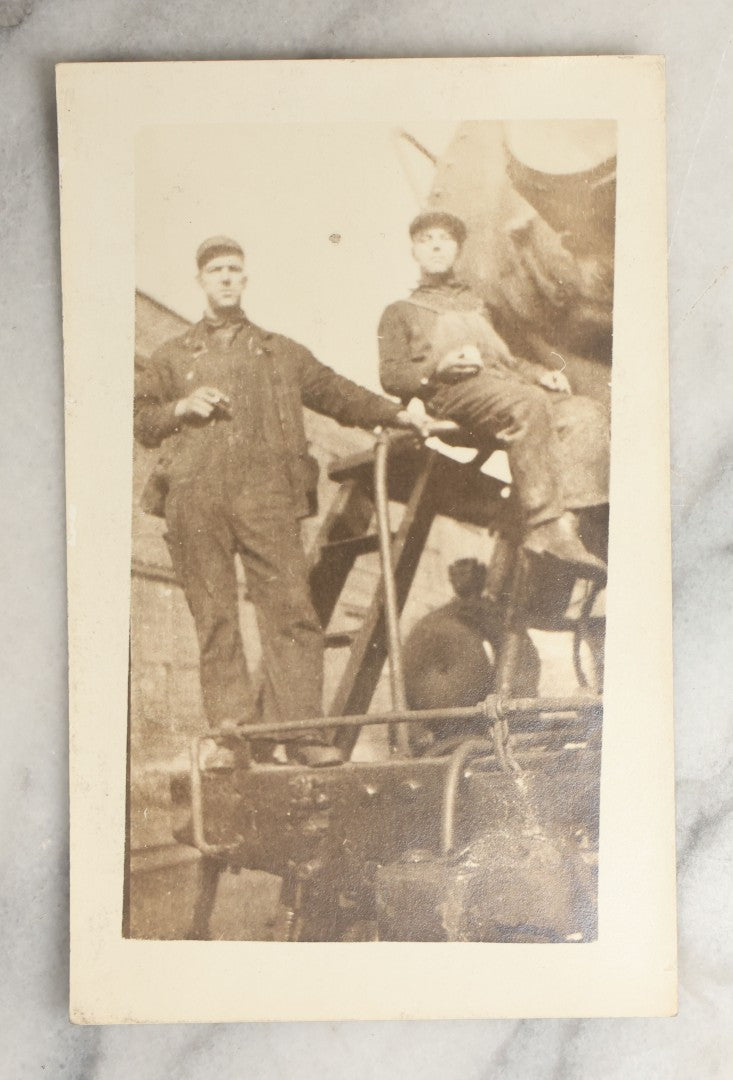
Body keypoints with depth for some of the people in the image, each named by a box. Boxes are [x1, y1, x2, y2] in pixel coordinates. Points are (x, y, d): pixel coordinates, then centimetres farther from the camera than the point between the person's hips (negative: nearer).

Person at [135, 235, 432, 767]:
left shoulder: (281, 352, 26)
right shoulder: (173, 357, 25)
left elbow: (335, 391, 23)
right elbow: (138, 417, 21)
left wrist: (395, 413, 13)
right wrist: (182, 407, 2)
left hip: (267, 491, 0)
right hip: (195, 496, 1)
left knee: (290, 607, -12)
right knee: (215, 618, -4)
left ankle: (302, 729, -12)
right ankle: (233, 727, -2)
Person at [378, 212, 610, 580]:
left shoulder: (476, 305, 41)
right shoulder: (400, 312, 25)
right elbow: (391, 376, 10)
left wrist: (541, 373, 13)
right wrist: (438, 367, -10)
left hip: (504, 382, 6)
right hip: (452, 392, -5)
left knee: (587, 411, -24)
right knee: (529, 402, -38)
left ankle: (563, 520, -40)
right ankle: (544, 522, -45)